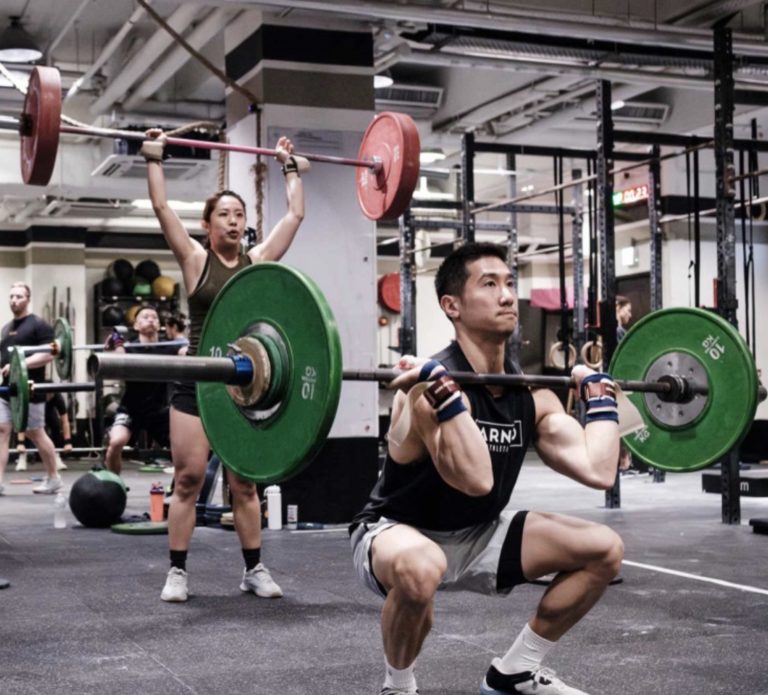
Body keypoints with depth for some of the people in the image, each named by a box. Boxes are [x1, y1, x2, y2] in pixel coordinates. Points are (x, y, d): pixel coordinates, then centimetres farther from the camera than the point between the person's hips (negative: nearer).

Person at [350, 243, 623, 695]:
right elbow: (476, 480, -43)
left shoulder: (531, 394, -4)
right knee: (420, 567, -43)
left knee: (605, 550, -1)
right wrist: (441, 394, -45)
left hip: (477, 536, 7)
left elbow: (599, 471, -13)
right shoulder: (433, 387, -28)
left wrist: (600, 396, -1)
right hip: (396, 532, -7)